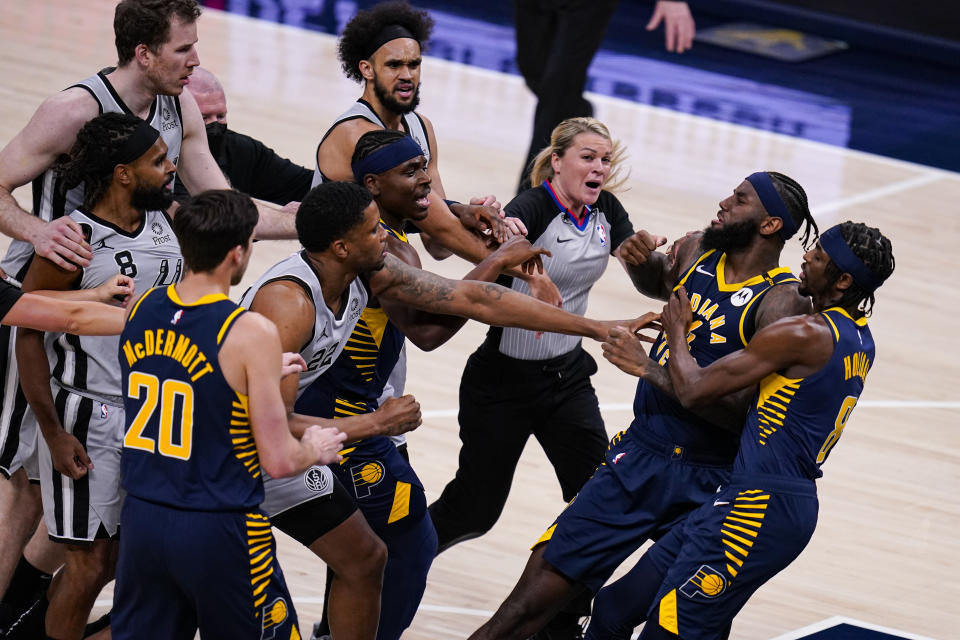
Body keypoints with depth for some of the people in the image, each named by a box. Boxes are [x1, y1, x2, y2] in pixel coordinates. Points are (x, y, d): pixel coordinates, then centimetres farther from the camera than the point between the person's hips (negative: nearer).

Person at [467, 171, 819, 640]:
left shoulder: (780, 304, -16)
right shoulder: (696, 252, 5)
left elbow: (742, 413, -23)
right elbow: (656, 284, 31)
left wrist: (651, 369, -22)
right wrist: (642, 261, 7)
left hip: (701, 485, -5)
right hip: (637, 456, 6)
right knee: (546, 580, 3)